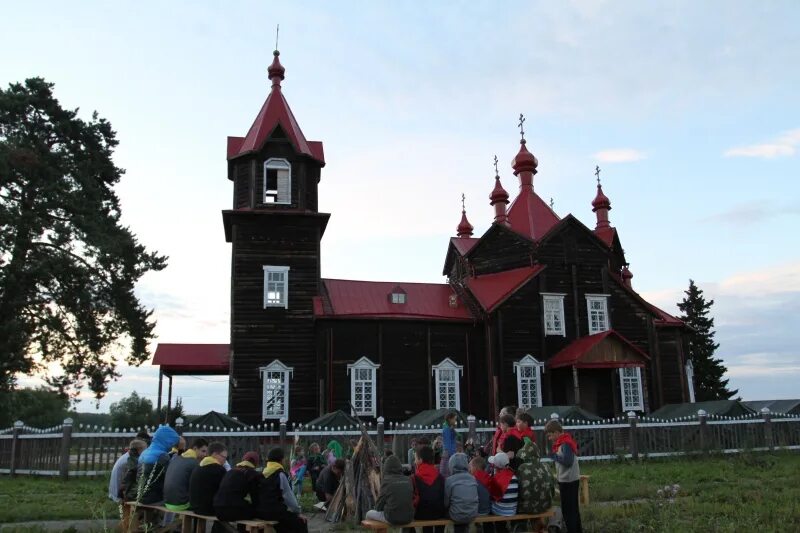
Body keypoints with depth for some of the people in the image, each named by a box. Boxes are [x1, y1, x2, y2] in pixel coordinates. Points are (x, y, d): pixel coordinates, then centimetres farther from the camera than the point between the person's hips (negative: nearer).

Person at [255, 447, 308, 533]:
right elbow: (289, 496, -11)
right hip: (275, 511, -8)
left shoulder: (263, 473, 10)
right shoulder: (280, 474, -12)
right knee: (301, 523, 6)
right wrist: (298, 512, -1)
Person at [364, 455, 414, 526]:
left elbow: (378, 507, -2)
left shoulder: (386, 481, -7)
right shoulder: (408, 481, 3)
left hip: (392, 518, -4)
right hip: (408, 518, 4)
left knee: (369, 514, 19)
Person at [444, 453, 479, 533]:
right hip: (473, 515, 4)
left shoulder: (449, 480, -13)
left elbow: (446, 502, -6)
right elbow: (474, 499, 9)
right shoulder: (473, 479, -1)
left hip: (457, 516, -3)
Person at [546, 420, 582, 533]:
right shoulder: (564, 442, 10)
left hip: (568, 481, -10)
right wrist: (555, 455, 2)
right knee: (573, 507, 18)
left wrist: (554, 455, -18)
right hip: (570, 480, 10)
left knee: (567, 509, -3)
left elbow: (568, 462, -26)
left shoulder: (565, 444, -19)